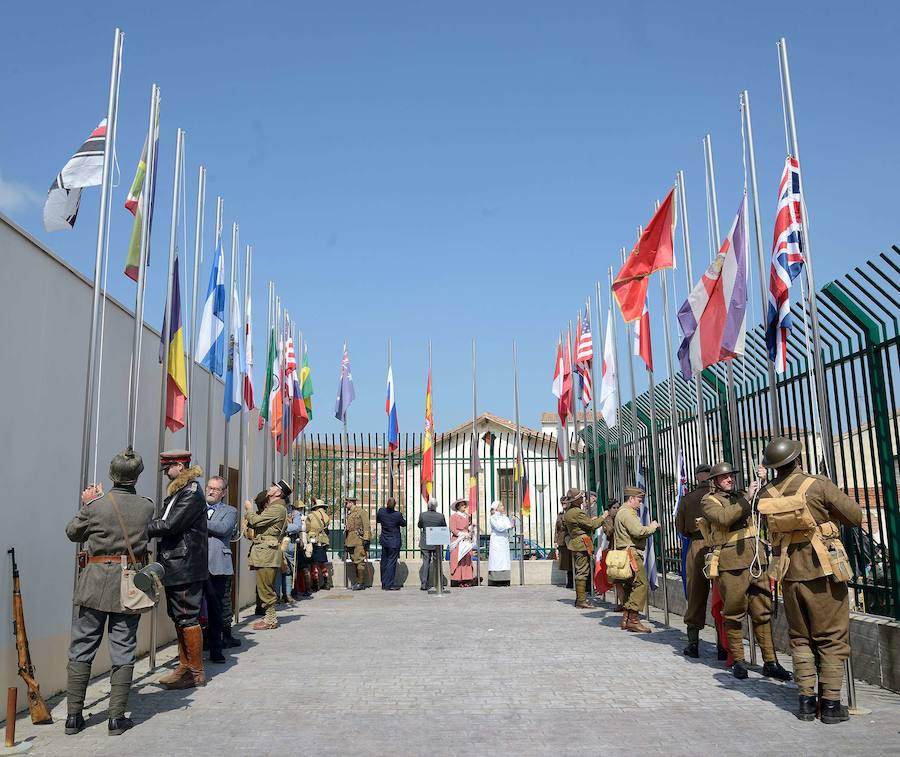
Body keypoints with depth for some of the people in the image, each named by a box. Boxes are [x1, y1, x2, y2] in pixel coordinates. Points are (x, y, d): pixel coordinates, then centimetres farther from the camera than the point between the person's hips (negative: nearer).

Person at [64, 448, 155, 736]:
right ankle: (117, 717, 11)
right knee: (123, 652, 9)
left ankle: (74, 715, 17)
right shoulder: (146, 507, -5)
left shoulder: (95, 506, -10)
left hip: (94, 582, -1)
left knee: (81, 649, 12)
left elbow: (72, 532, 6)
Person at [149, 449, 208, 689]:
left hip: (185, 567, -10)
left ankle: (196, 672, 4)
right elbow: (164, 522, 16)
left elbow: (170, 525, -20)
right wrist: (150, 525, -1)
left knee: (188, 618, -4)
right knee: (178, 617, 15)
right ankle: (185, 667, 24)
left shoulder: (191, 494, -15)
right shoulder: (177, 492, 17)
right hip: (173, 566, 10)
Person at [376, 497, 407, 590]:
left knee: (384, 562, 14)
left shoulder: (381, 511, -8)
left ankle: (384, 584, 21)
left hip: (384, 541, 5)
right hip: (394, 542, -5)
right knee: (391, 562, 0)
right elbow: (403, 523, -1)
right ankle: (388, 585, 0)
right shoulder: (398, 515, -19)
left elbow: (377, 520, 12)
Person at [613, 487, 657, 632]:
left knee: (629, 587, 12)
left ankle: (626, 620, 14)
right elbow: (638, 531, -21)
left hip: (625, 554, 11)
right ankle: (633, 620, -13)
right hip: (631, 554, -11)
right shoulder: (627, 513, -11)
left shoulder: (622, 512, 24)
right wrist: (652, 527, -6)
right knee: (640, 584, -12)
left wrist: (649, 528, 14)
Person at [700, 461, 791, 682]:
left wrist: (761, 483, 4)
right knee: (734, 614, 2)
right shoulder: (709, 501, 1)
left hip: (756, 559, 6)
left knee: (762, 612, 6)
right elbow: (724, 518, -18)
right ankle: (738, 661, 12)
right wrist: (748, 498, -18)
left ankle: (770, 661, 12)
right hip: (731, 562, -5)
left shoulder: (740, 497, 20)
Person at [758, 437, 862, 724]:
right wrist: (834, 507, 10)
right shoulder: (819, 486, -13)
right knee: (832, 638, 5)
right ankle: (831, 703, 7)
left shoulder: (766, 494, 0)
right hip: (822, 571, -4)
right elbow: (855, 517, -8)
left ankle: (806, 700, 14)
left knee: (800, 638, 14)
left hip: (789, 574, 4)